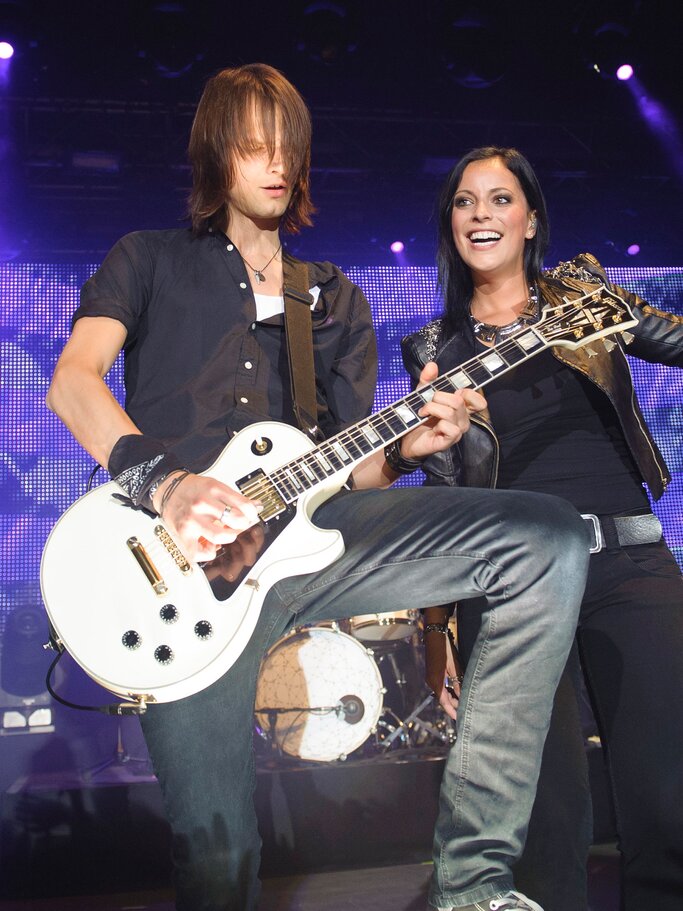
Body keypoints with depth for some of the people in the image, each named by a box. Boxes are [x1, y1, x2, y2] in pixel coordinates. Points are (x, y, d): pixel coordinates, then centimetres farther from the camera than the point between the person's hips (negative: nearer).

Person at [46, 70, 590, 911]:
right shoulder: (150, 260, 18)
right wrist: (164, 483, -20)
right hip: (185, 550, -3)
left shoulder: (336, 299, 27)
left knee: (548, 536, -18)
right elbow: (72, 381, -1)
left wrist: (404, 447, -4)